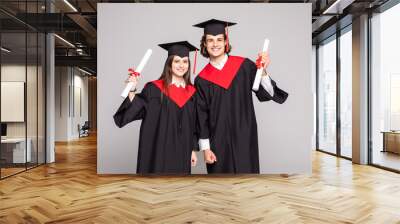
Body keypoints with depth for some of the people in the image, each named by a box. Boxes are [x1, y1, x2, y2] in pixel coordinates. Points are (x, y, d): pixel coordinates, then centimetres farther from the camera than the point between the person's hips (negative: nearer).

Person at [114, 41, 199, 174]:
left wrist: (193, 149, 9)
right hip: (158, 151, -4)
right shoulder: (154, 88, -5)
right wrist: (132, 91, -25)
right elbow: (137, 111, -11)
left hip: (181, 151, 4)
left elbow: (193, 124, 10)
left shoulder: (192, 92, 6)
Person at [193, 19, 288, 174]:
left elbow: (267, 94, -6)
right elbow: (201, 116, 2)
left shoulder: (244, 66, -1)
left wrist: (262, 71, -23)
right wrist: (205, 148, -1)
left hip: (244, 139, -1)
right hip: (218, 142, 1)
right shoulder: (202, 79, 2)